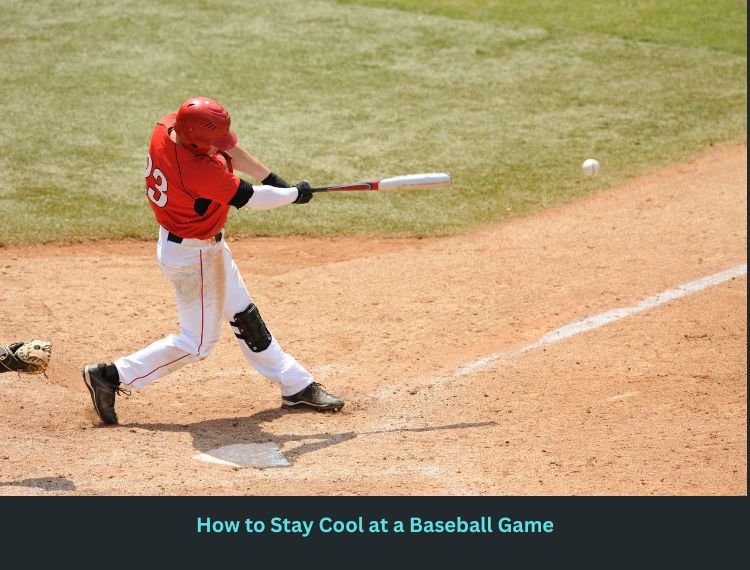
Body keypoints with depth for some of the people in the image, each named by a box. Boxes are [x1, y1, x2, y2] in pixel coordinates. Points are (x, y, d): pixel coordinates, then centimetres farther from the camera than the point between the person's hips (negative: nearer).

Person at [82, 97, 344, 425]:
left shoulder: (166, 127, -13)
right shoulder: (200, 171, -37)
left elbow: (229, 150, 1)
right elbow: (251, 199, -24)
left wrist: (271, 178, -2)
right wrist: (295, 194, -7)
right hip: (193, 256, -10)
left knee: (244, 317, 19)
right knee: (197, 343, 6)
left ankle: (295, 386, 32)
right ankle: (112, 376, 11)